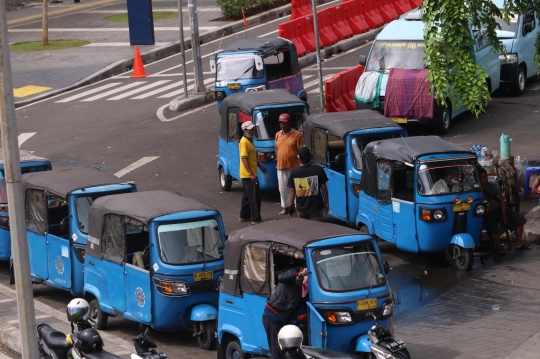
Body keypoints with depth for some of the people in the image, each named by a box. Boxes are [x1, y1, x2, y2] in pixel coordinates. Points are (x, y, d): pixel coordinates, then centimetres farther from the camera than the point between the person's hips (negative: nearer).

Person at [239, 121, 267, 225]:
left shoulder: (250, 140, 14)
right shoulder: (244, 142, -18)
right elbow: (244, 159, -23)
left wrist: (260, 166, 27)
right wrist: (251, 174, -26)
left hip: (251, 174, 10)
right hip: (248, 175, -10)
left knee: (248, 196, 17)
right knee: (255, 197, -9)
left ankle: (244, 216, 25)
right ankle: (256, 219, -7)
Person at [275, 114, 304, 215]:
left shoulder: (296, 134, -7)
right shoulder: (278, 135, 10)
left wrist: (301, 165, -10)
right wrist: (278, 162, 9)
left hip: (294, 166, -5)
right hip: (281, 167, 5)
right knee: (283, 188, 11)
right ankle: (285, 207, 22)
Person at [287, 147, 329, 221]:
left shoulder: (294, 172, -5)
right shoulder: (318, 170, -8)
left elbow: (292, 191, -3)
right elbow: (323, 188, -4)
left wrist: (291, 206, 4)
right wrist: (326, 203, 8)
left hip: (301, 208, 2)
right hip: (316, 207, -2)